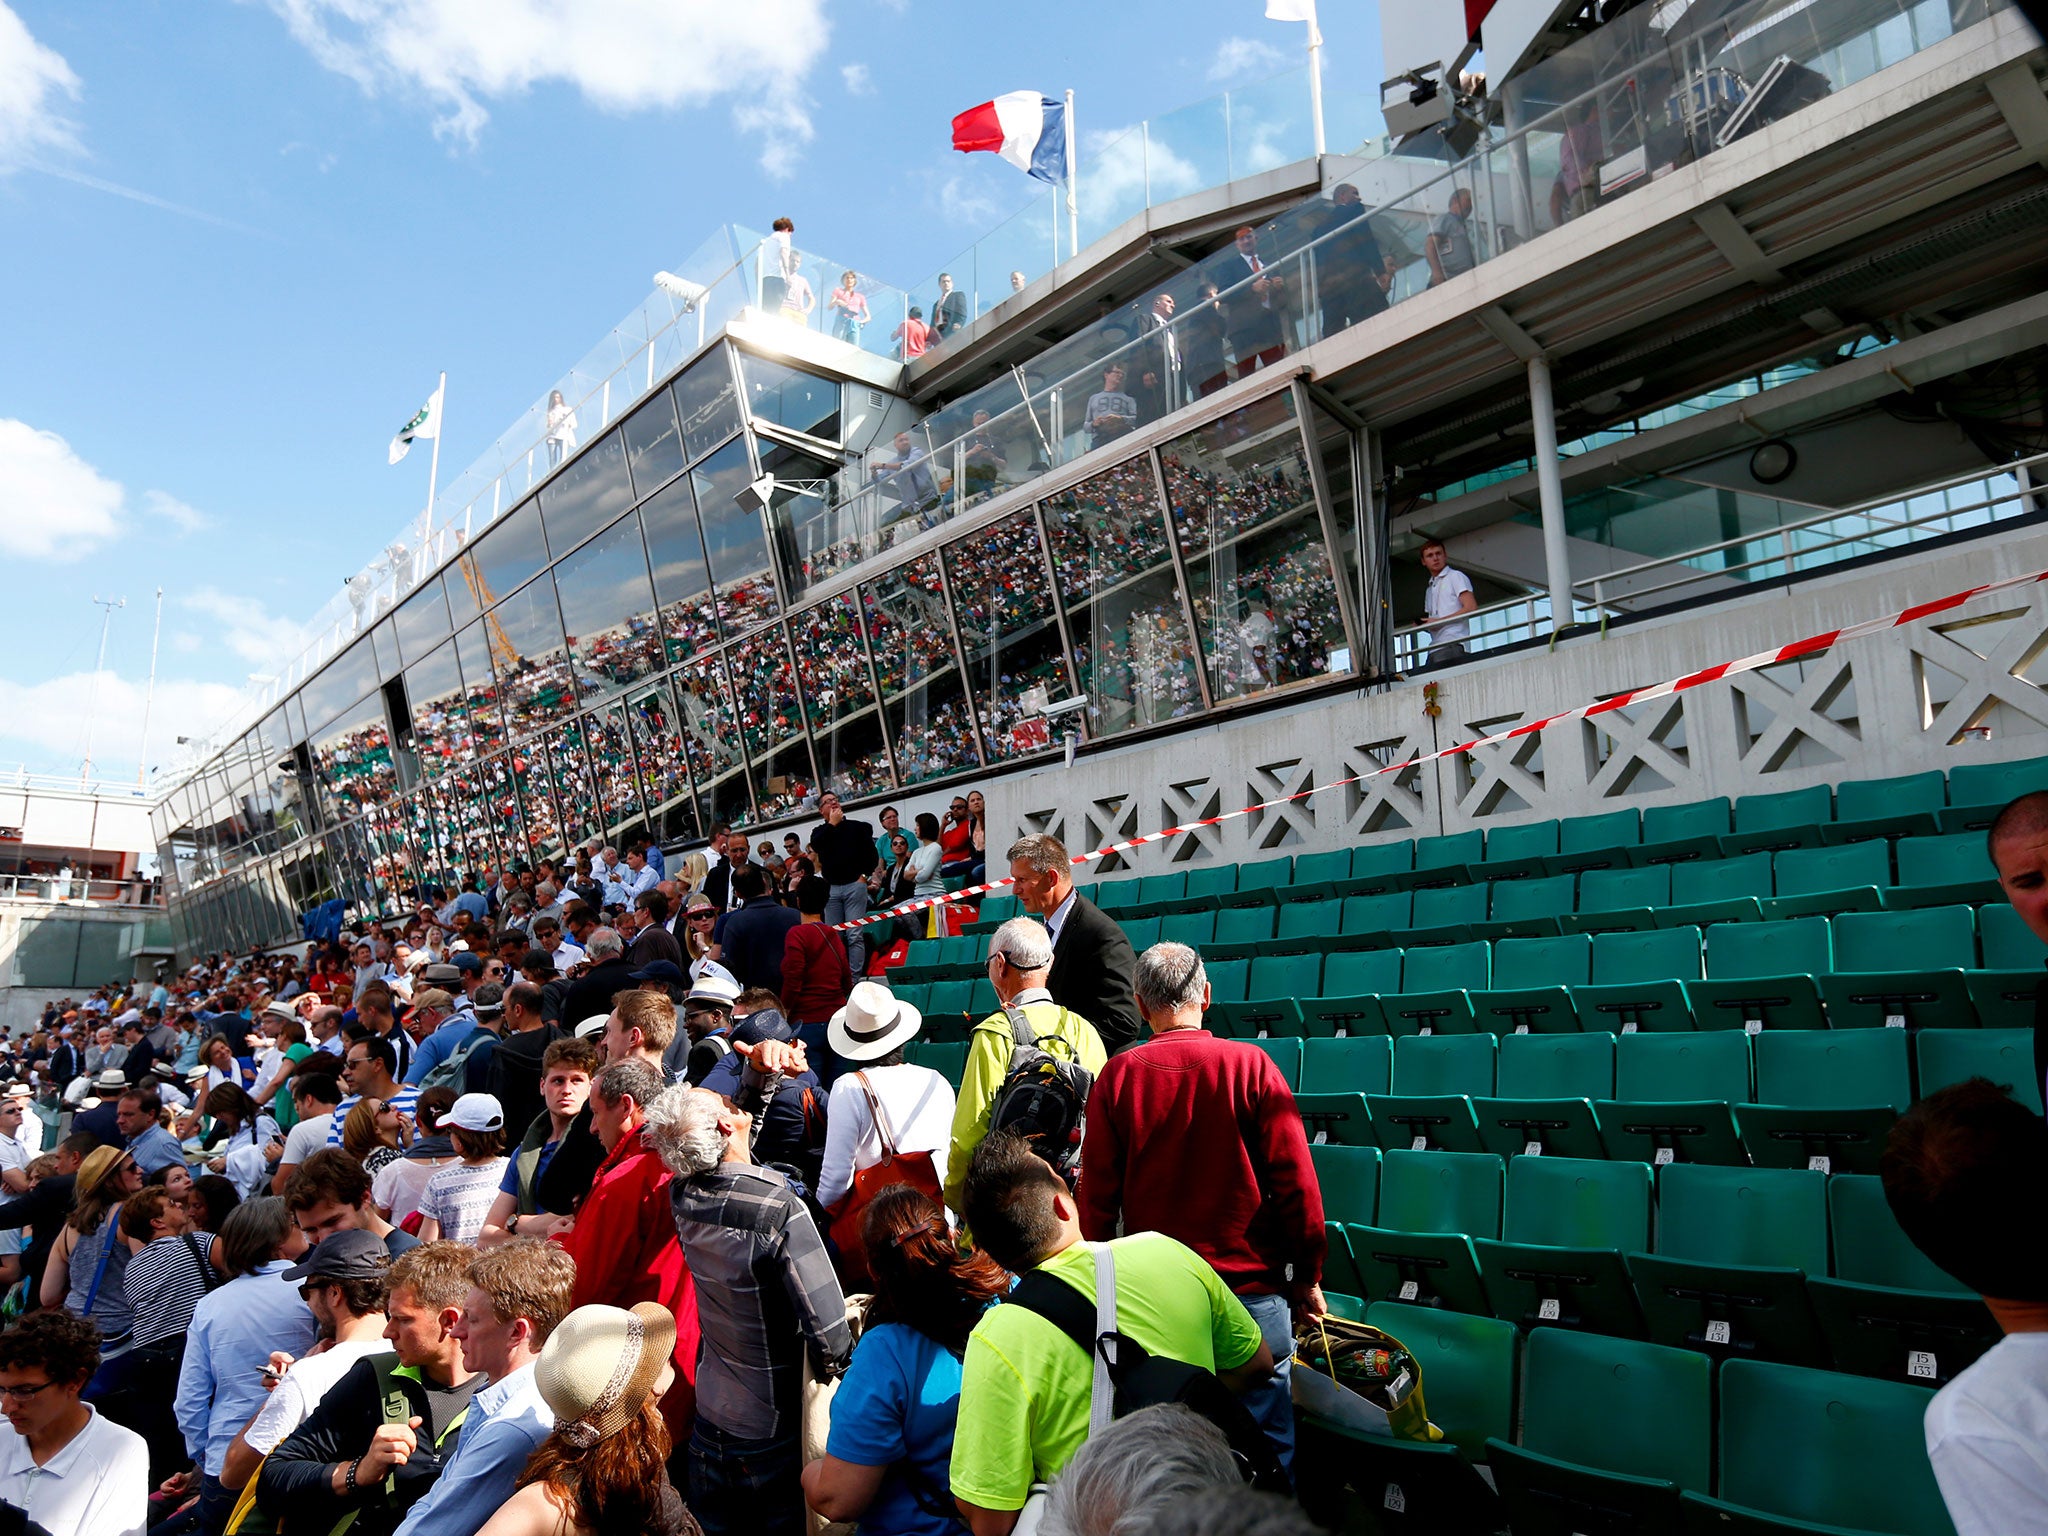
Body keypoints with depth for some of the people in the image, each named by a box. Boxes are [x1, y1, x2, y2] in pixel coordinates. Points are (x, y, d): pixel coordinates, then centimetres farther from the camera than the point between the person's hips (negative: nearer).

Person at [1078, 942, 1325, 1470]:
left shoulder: (1116, 1077, -4)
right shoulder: (1250, 1065, -8)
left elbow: (1096, 1197, 0)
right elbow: (1297, 1184, -7)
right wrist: (1307, 1278, 5)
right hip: (1251, 1287, -1)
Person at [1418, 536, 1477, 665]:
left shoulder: (1456, 576, 6)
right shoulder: (1429, 589, 28)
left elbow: (1471, 608, -6)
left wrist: (1439, 621, -8)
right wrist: (1422, 625, 6)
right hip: (1434, 648, 6)